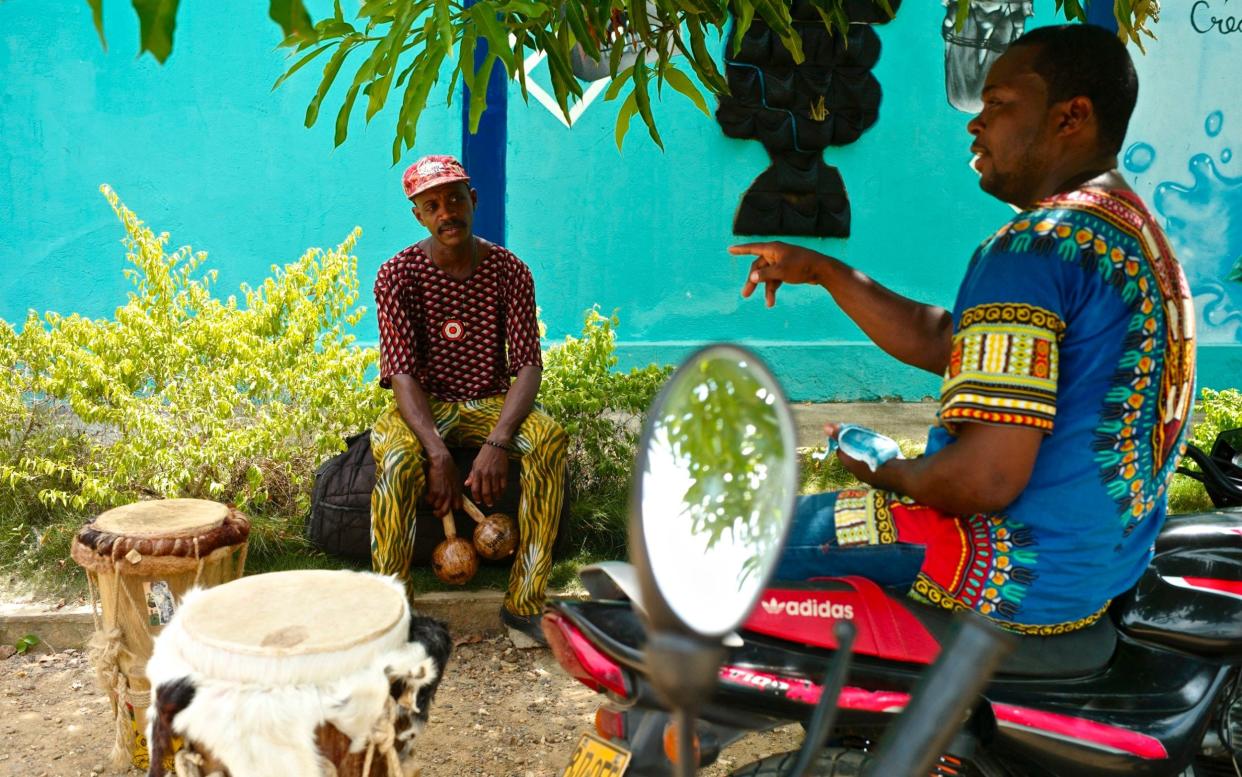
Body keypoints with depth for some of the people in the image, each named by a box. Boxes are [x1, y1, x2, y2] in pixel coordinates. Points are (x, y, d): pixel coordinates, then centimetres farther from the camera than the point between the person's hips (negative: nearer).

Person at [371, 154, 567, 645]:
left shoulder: (509, 271, -4)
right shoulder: (397, 275, -7)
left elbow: (529, 365, -10)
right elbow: (403, 374, -15)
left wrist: (497, 442, -28)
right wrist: (438, 455, -30)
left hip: (491, 402, 1)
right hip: (424, 405, -1)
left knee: (549, 439, -30)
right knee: (397, 458, -35)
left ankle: (524, 603, -23)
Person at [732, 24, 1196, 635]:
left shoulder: (1035, 245, -22)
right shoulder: (1136, 230, 11)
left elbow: (985, 479, -29)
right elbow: (943, 343, 14)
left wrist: (886, 472, -9)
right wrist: (821, 270, 12)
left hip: (1023, 575, -10)